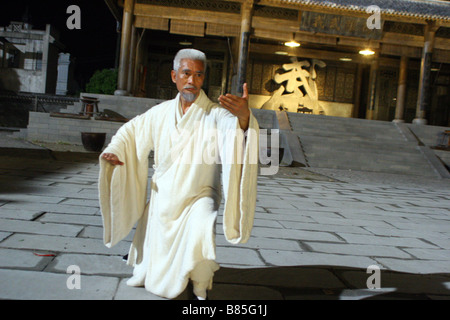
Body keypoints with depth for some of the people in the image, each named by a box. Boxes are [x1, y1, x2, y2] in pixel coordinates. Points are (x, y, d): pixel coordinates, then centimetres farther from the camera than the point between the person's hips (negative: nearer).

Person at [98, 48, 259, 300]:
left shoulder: (216, 114, -14)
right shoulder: (161, 113, -1)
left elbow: (236, 129, -36)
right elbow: (131, 131, 15)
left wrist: (244, 117, -59)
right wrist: (114, 150, -3)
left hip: (199, 197, -3)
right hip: (162, 197, 4)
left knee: (200, 234, -34)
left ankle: (201, 290, -6)